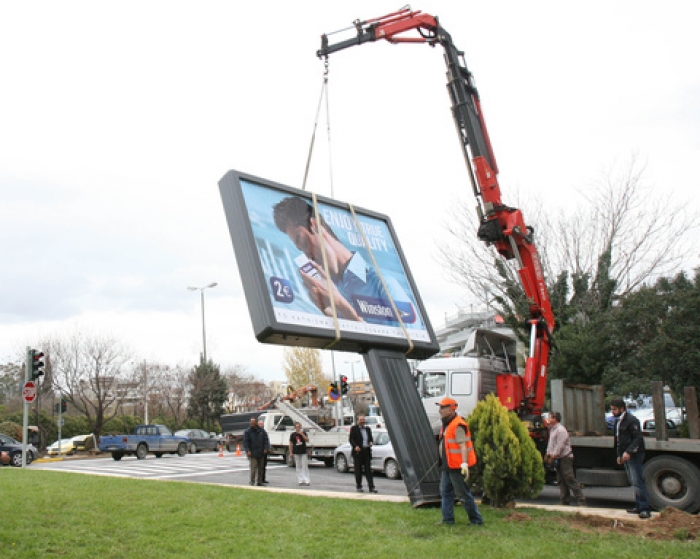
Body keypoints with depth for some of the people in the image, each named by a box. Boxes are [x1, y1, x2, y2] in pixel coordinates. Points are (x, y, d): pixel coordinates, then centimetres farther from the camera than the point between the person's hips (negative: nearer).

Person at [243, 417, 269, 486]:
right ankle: (252, 482, -7)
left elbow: (266, 439, 7)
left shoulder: (262, 430, 5)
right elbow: (245, 442, -4)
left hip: (261, 453, 4)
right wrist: (248, 450, -14)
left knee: (260, 468, 10)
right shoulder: (248, 431, -2)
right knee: (253, 468, -11)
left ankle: (259, 481, 20)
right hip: (252, 453, -4)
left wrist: (266, 448, -4)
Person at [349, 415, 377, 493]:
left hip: (367, 452, 4)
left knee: (368, 470, 2)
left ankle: (371, 487, 0)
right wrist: (355, 446, -21)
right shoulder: (354, 428, -1)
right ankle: (358, 487, 13)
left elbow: (371, 438, 22)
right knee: (358, 470, 4)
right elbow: (351, 439, -6)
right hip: (358, 452, -4)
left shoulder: (367, 429, 17)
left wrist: (371, 442, 0)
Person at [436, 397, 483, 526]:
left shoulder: (458, 426, -18)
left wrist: (464, 464, -32)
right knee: (445, 491, 14)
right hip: (447, 466, 10)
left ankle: (476, 519, 8)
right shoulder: (446, 425, 14)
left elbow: (463, 446, -25)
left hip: (457, 467, -10)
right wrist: (443, 462, 24)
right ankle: (448, 519, 21)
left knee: (463, 494, -3)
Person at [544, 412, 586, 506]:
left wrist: (552, 457, -17)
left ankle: (581, 501, -7)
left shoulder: (560, 430, -16)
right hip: (558, 459, 10)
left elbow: (559, 446, -20)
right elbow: (550, 444, 22)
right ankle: (565, 501, 15)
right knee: (561, 481, 10)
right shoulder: (552, 429, 15)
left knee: (570, 480, -10)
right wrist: (548, 454, 15)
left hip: (565, 458, -10)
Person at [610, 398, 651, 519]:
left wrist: (628, 452, -26)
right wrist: (619, 455, 22)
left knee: (637, 481, -13)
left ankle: (645, 508, -13)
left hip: (634, 455, -9)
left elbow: (638, 438, -19)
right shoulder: (618, 422, 16)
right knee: (633, 482, 11)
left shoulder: (631, 420, -13)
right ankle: (639, 506, 16)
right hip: (625, 455, 9)